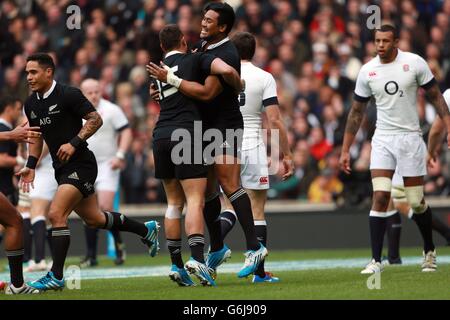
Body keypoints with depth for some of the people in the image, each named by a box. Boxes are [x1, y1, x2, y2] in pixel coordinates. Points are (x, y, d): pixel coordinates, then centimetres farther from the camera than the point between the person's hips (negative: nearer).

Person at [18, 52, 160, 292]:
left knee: (56, 214, -20)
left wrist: (74, 143, -22)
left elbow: (95, 119, -13)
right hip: (62, 170, 8)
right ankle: (146, 230, 37)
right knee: (94, 219, 16)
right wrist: (30, 166, 10)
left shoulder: (68, 95, -14)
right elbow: (36, 136, 20)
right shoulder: (31, 104, 8)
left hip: (81, 165, -8)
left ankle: (56, 276, -16)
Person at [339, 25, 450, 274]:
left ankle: (429, 251, 27)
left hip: (410, 138, -1)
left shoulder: (414, 63, -5)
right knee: (380, 197, -12)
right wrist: (345, 150, 8)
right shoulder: (367, 71, 2)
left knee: (416, 202, 4)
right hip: (382, 140, 1)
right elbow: (356, 112, 10)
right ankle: (376, 260, -11)